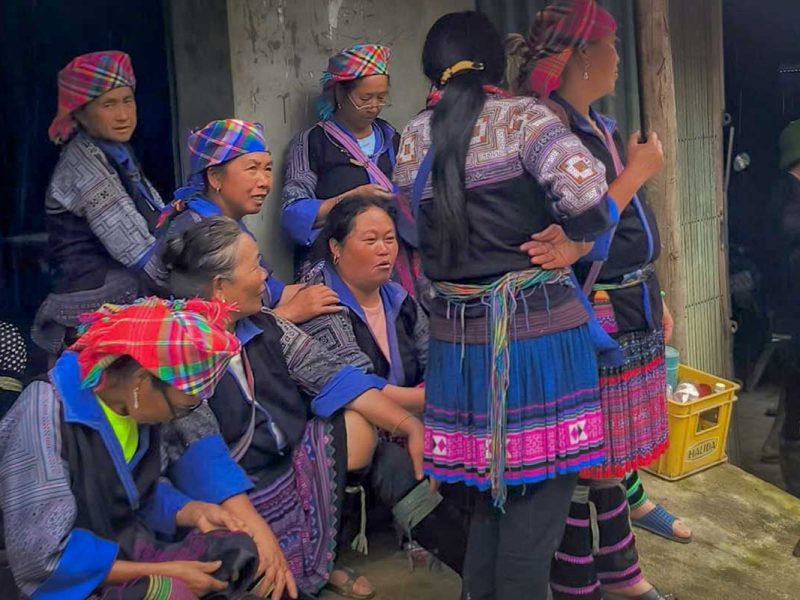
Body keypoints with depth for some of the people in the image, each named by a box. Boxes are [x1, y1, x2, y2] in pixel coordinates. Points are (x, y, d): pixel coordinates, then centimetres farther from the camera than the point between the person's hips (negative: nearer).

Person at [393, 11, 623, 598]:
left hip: (460, 335, 5)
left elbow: (421, 231, 10)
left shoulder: (413, 138, 8)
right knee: (541, 487, 7)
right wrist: (567, 240, -3)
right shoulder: (524, 117, -7)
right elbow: (587, 199, -21)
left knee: (493, 481, 20)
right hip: (541, 325, -5)